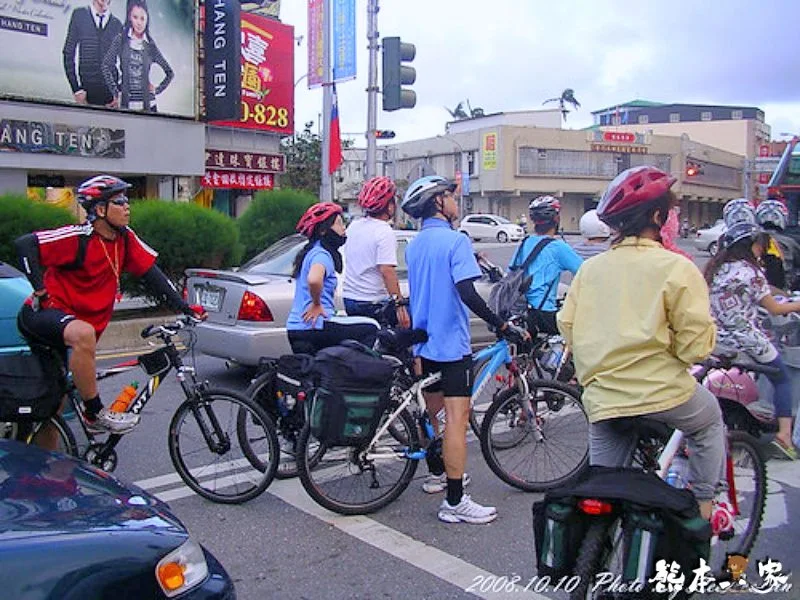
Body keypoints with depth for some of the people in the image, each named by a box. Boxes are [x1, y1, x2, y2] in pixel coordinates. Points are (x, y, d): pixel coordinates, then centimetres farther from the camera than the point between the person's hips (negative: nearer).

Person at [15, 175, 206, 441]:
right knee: (83, 334, -38)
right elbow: (25, 244, -22)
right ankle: (95, 414, -26)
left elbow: (151, 274, -3)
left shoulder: (126, 239, -3)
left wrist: (184, 307, -10)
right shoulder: (79, 238, -21)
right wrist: (41, 290, -24)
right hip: (44, 312, -8)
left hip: (78, 318, 8)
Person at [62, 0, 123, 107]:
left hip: (110, 93, 1)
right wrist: (76, 89, -4)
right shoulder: (79, 14, 7)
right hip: (86, 90, -1)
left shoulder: (117, 24, 9)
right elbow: (68, 53, 5)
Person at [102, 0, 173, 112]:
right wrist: (115, 92, -6)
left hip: (147, 104, 1)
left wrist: (157, 90, 5)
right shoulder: (121, 39, 2)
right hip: (125, 102, -1)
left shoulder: (150, 45, 6)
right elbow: (106, 65, -1)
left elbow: (170, 72, 12)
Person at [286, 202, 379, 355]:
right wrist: (317, 305, -20)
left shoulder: (310, 252, 16)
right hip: (314, 327, -10)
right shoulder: (322, 254, -14)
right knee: (371, 328, -4)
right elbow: (314, 280, -35)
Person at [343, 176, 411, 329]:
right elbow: (387, 271, -25)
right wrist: (398, 304, -26)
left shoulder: (353, 226, 10)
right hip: (375, 304, -8)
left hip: (349, 300, 8)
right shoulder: (384, 232, -15)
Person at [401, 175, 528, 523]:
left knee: (430, 410, 20)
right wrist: (501, 326, -20)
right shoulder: (455, 240, -14)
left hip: (423, 341, 9)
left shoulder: (414, 245, 12)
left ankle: (436, 475, 35)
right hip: (451, 343, -9)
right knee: (456, 419, -8)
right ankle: (455, 502, -7)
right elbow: (467, 293, -24)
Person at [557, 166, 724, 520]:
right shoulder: (676, 267, -9)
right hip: (661, 393, -4)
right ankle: (702, 510, 33)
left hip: (601, 401, 4)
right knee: (709, 420, 29)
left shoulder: (590, 268, 7)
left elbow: (567, 326, 7)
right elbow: (697, 344, -12)